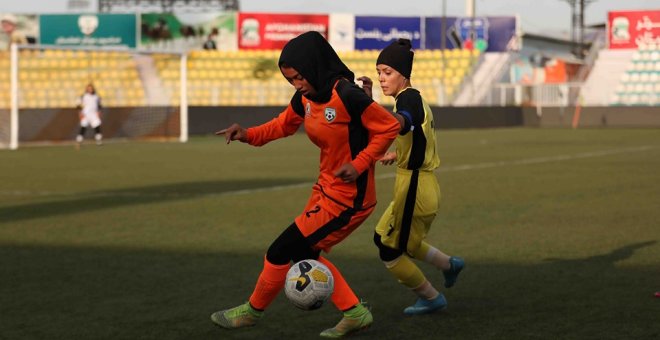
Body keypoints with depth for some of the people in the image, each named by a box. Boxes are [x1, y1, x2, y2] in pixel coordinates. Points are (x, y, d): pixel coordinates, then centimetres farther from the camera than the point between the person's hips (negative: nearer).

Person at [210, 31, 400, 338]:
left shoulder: (347, 96, -24)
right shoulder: (306, 98, 1)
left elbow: (389, 127, -16)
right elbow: (284, 124, 18)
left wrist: (358, 164, -22)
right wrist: (249, 135, 1)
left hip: (348, 198, -9)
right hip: (325, 189, 9)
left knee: (282, 251, -2)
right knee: (303, 253, 16)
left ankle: (253, 310, 21)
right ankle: (355, 314, 21)